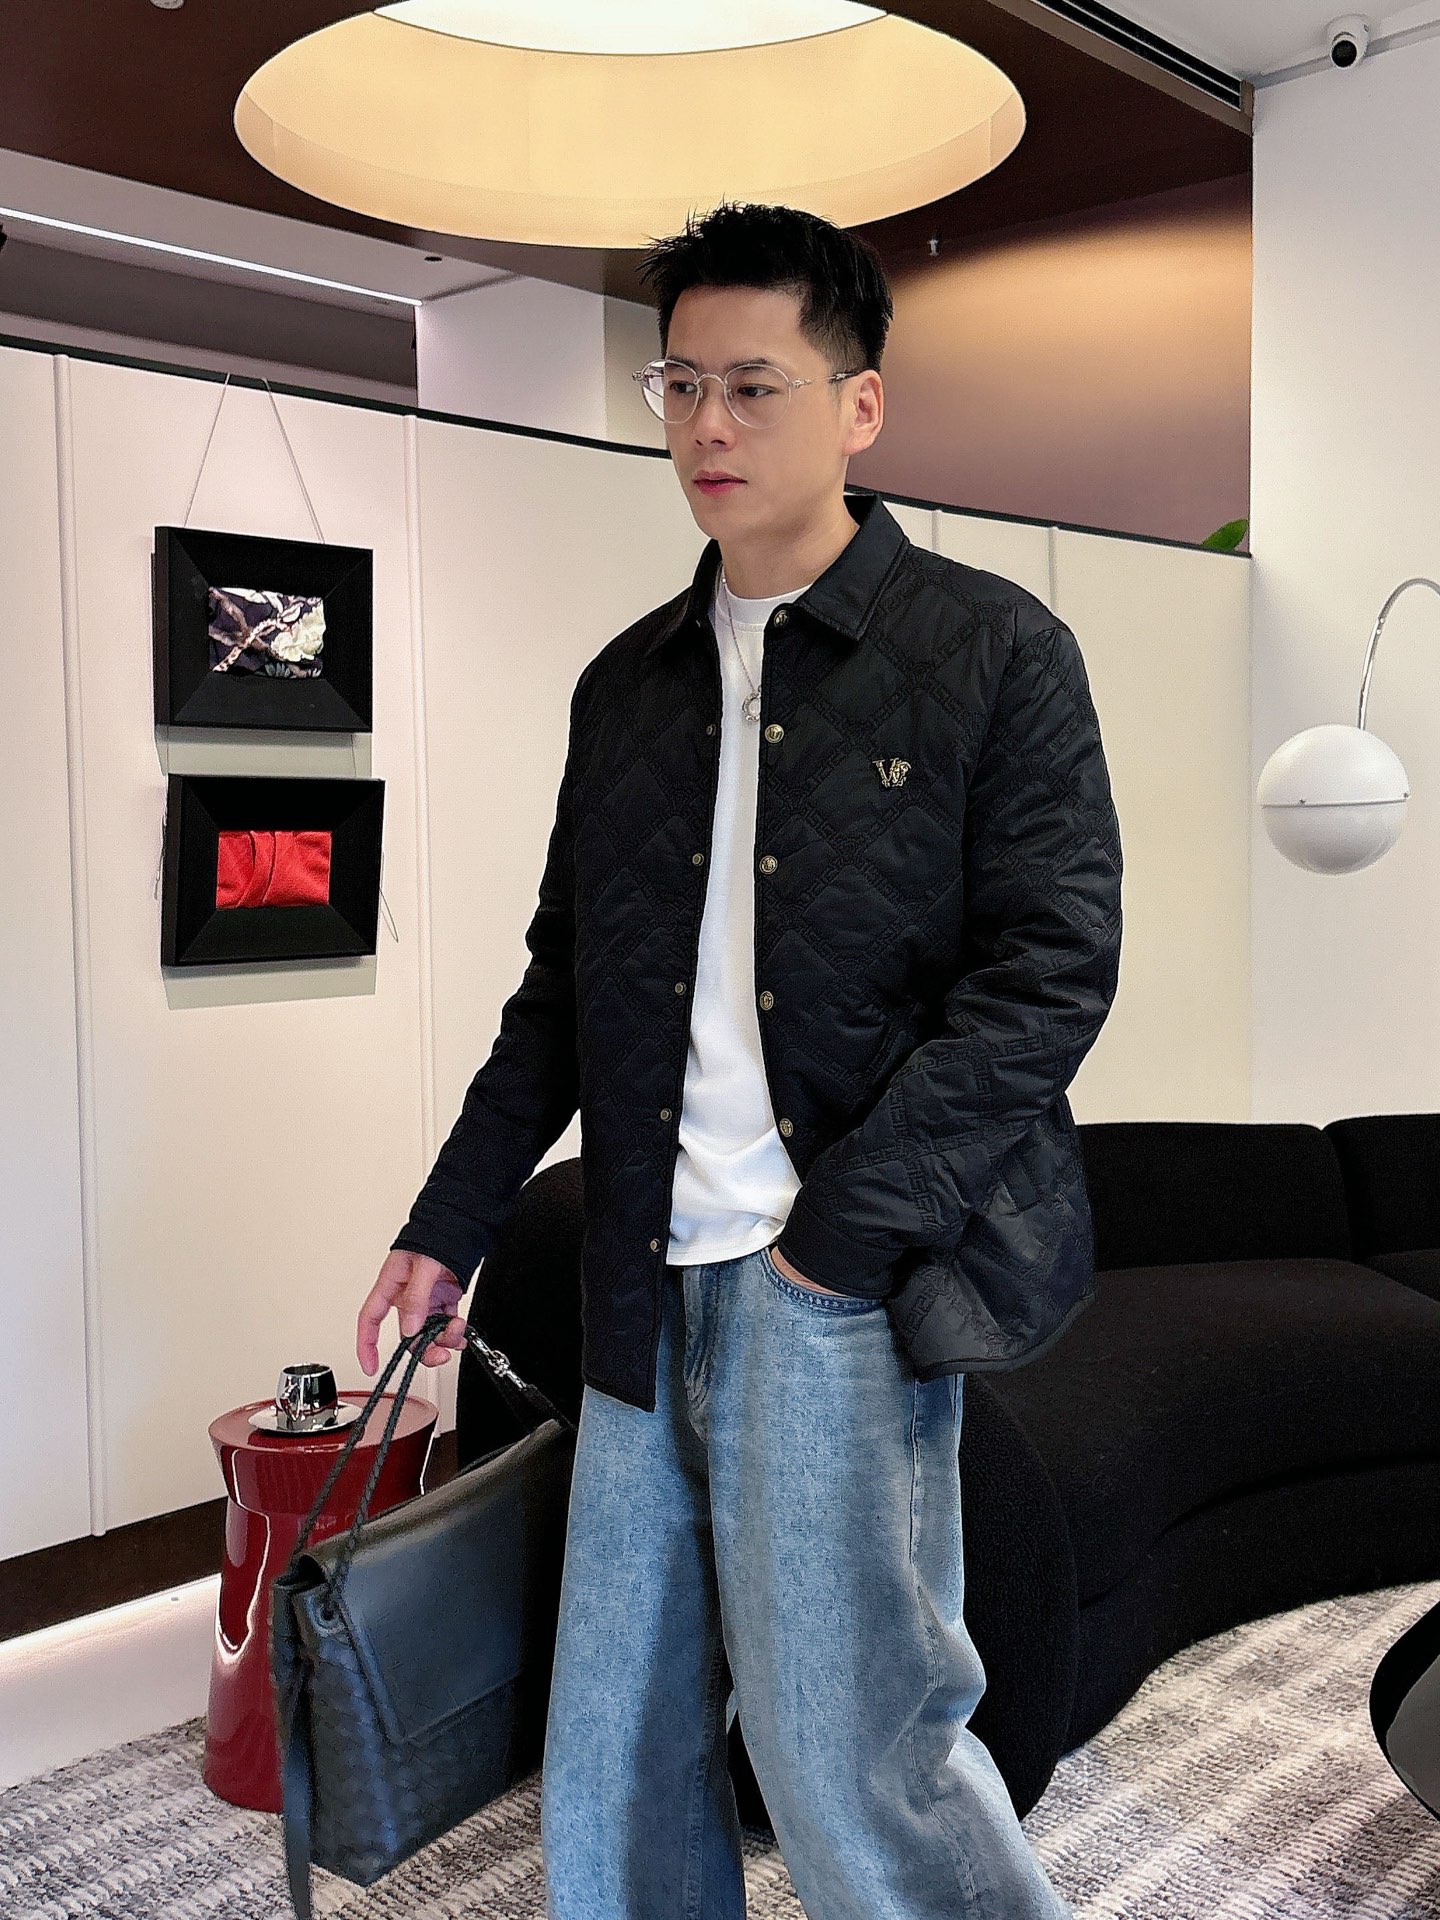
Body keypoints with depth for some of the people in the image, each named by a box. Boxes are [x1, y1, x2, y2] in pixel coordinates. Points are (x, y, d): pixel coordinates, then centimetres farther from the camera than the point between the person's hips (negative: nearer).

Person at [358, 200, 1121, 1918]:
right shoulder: (626, 682, 13)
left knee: (844, 1730, 1)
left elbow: (1054, 966, -9)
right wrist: (451, 1221, 11)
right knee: (612, 1750, 13)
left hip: (848, 1273, -5)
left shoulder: (994, 650, -2)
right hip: (648, 1279, 6)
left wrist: (847, 1218, -14)